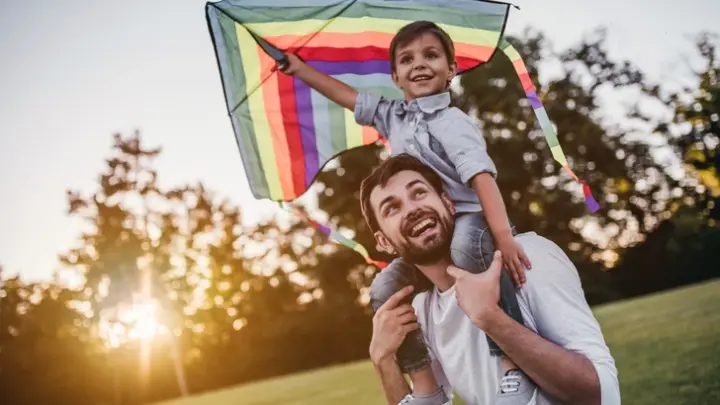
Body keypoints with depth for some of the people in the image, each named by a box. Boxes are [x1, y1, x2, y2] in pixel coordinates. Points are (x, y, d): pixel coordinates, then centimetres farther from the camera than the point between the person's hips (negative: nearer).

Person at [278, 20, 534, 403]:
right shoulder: (392, 116, 10)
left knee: (466, 249, -41)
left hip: (468, 220, -9)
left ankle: (515, 363, -39)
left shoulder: (451, 121, -14)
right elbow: (349, 97, 23)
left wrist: (503, 235, -40)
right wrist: (300, 69, 27)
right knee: (385, 290, 4)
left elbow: (482, 176, -27)